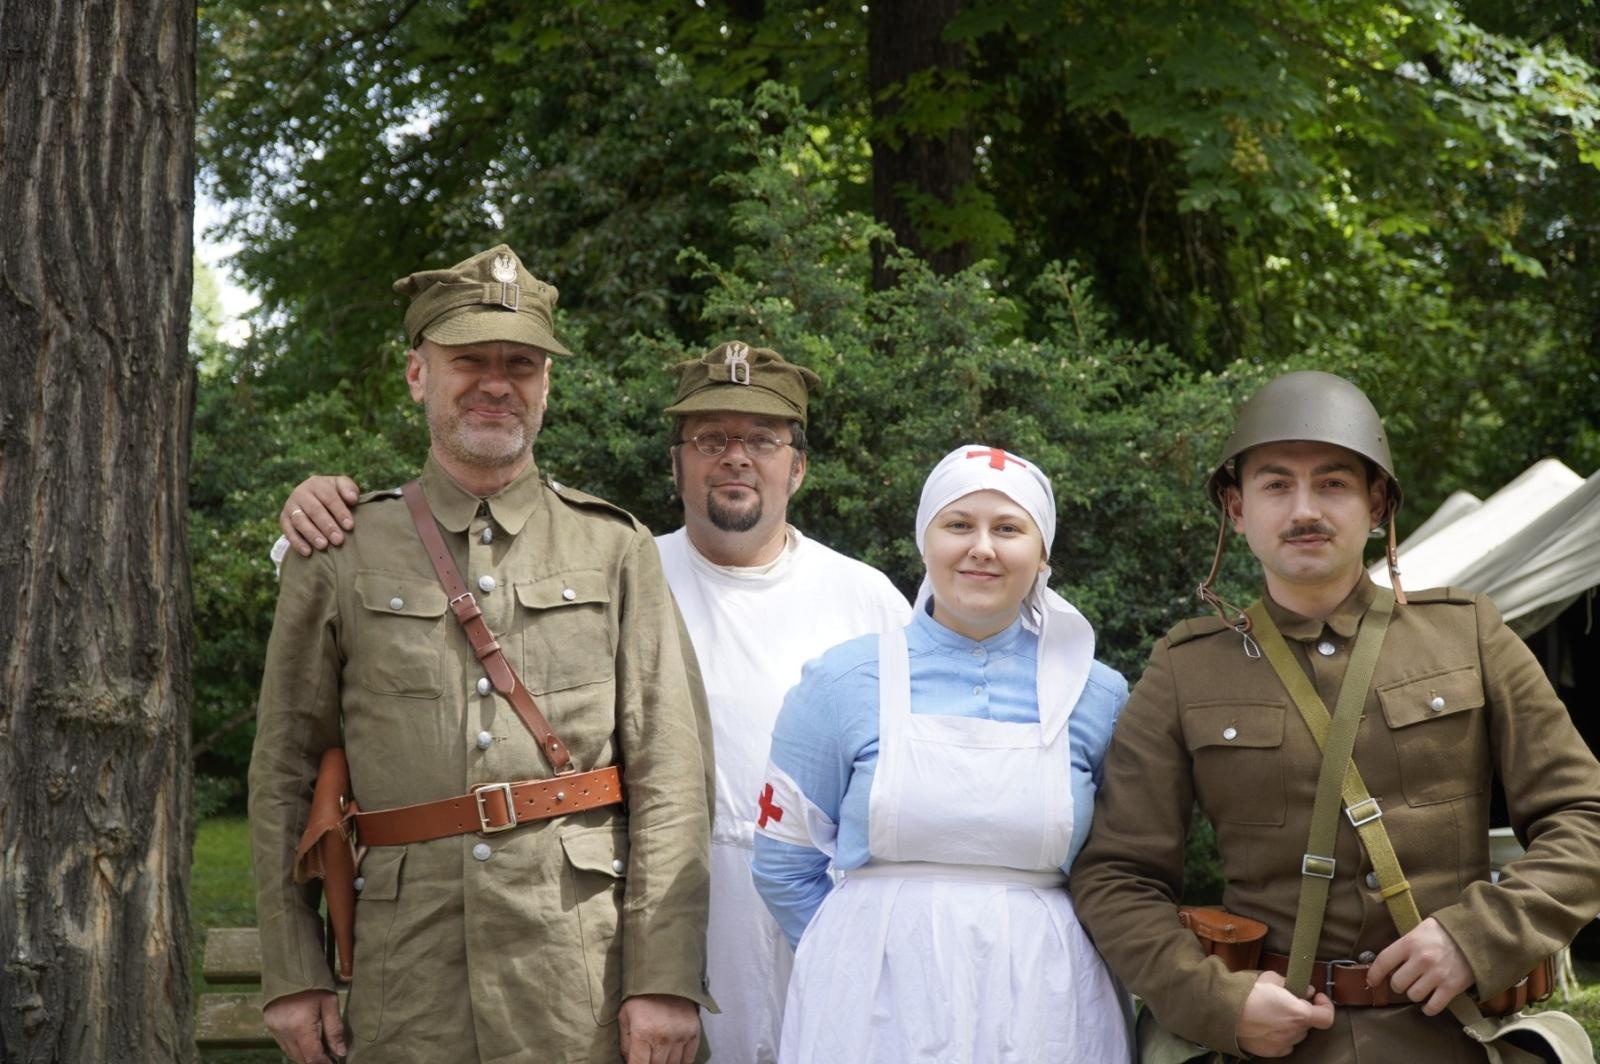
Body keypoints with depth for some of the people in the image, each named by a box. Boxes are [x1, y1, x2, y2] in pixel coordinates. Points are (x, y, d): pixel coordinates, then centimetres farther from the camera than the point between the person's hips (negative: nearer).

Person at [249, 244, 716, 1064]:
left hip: (583, 983, 0)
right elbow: (283, 776, 8)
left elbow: (671, 778, 0)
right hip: (409, 985, 0)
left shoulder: (616, 549, 6)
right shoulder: (340, 555, 7)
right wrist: (290, 974, 3)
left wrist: (666, 978, -8)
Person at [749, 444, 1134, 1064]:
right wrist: (868, 958, 3)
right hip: (878, 1009, -1)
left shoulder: (1096, 696, 2)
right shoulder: (843, 682, -1)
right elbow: (783, 863, 6)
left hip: (1043, 1012, 1)